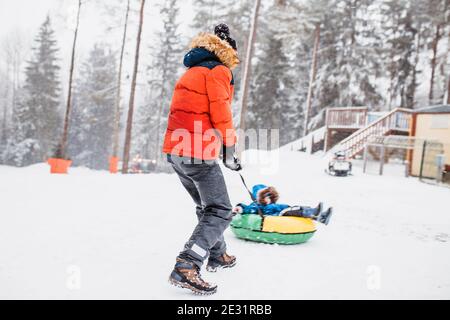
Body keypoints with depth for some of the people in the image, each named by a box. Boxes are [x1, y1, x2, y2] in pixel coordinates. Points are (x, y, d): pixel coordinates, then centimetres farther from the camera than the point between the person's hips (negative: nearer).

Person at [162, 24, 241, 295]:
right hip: (199, 153, -9)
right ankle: (186, 268, -14)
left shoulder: (190, 73, 23)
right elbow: (220, 112, -12)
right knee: (220, 212, -4)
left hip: (176, 151, 9)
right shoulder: (218, 71, -3)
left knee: (206, 206, 23)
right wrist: (229, 148, -5)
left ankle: (218, 255, 36)